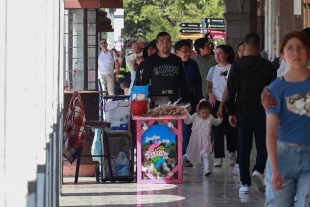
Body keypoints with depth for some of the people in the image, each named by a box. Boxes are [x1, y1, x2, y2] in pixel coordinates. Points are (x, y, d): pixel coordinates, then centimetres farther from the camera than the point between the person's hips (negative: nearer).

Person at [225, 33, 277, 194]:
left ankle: (245, 183, 3)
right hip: (261, 111, -1)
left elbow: (230, 90, 1)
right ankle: (258, 170, -17)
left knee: (244, 147, 6)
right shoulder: (267, 66, -2)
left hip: (242, 111, 1)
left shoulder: (236, 66, 0)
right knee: (262, 144, 9)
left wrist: (231, 112, 7)